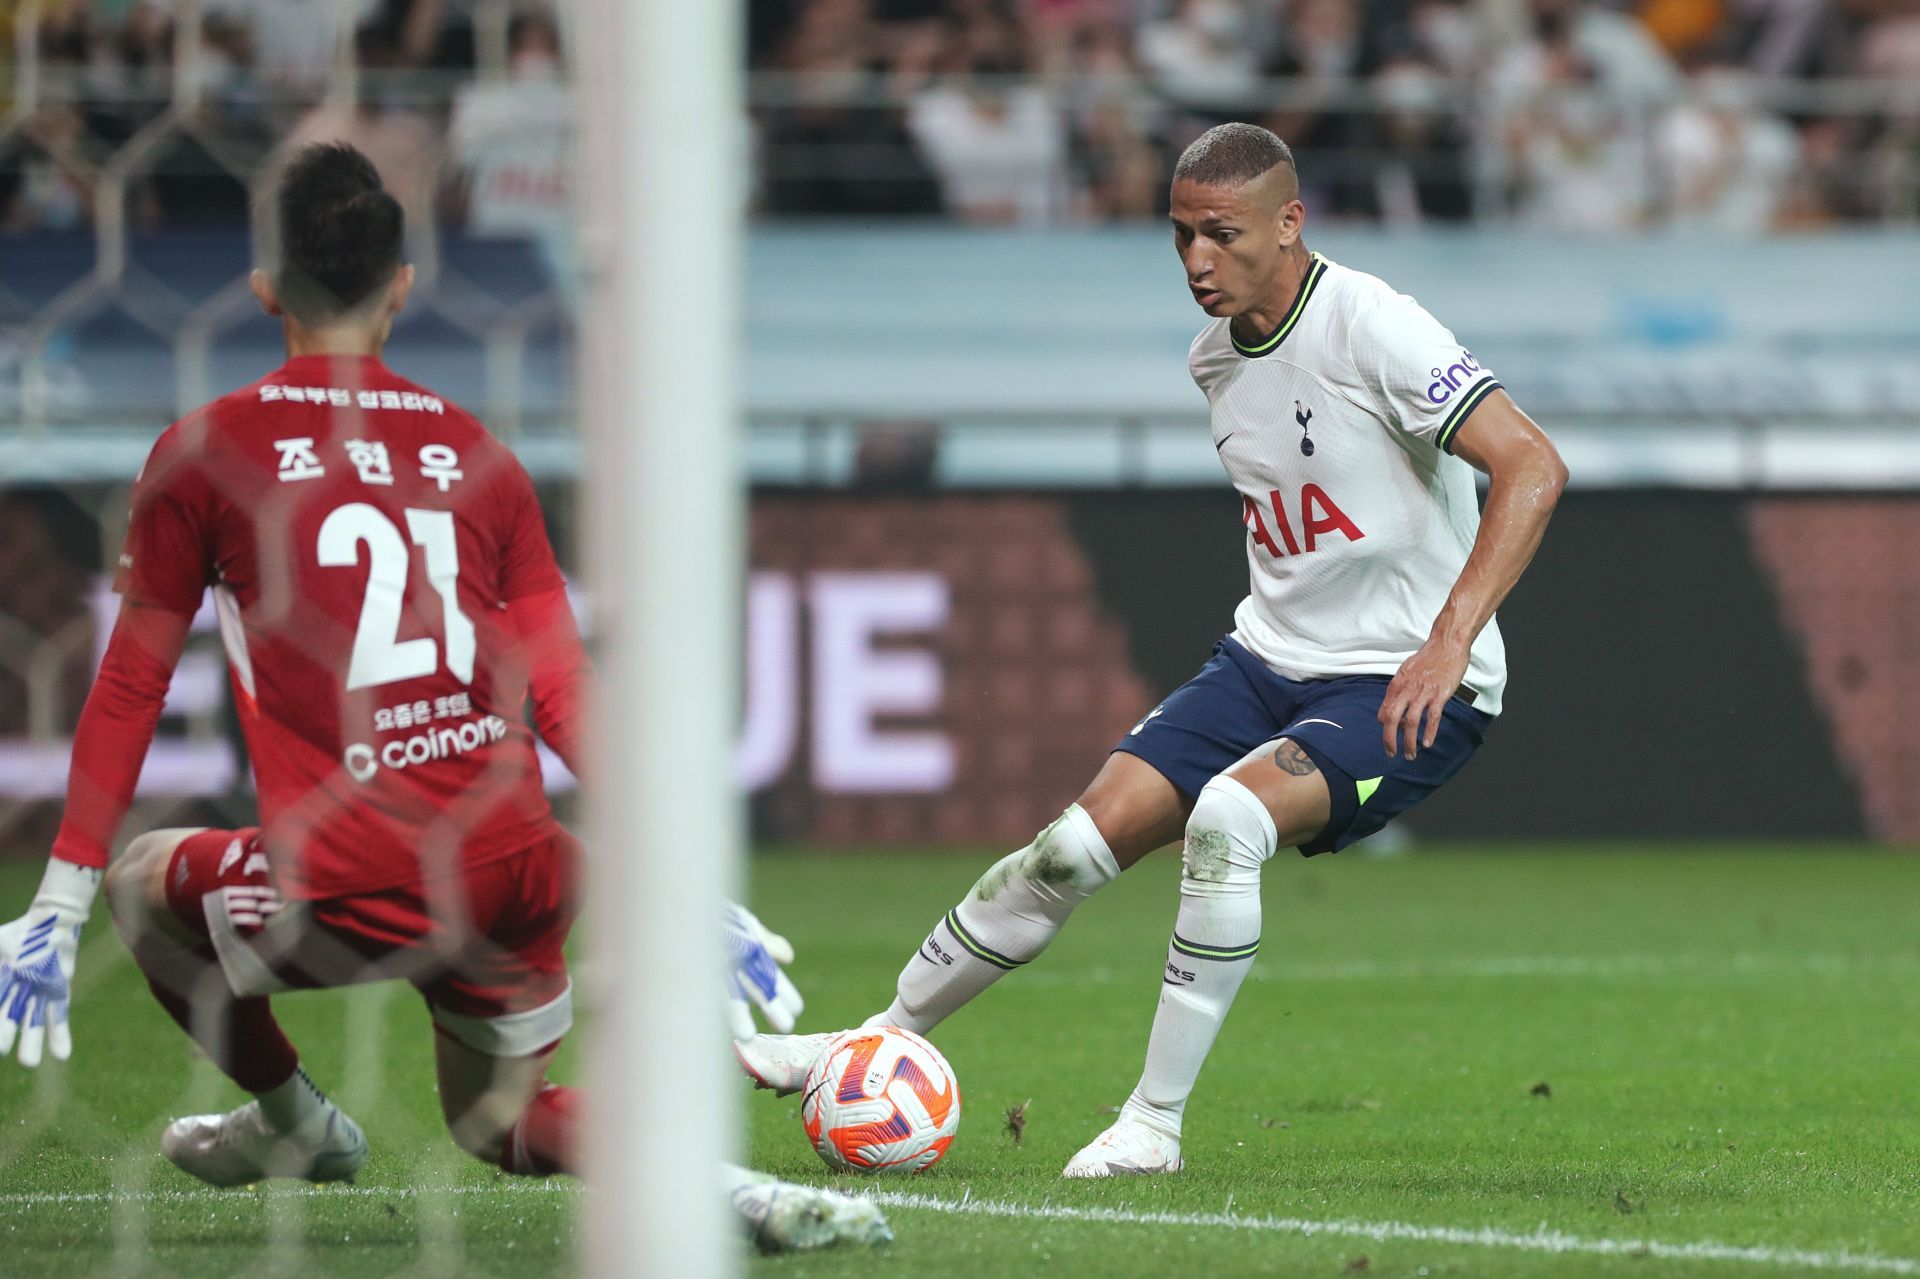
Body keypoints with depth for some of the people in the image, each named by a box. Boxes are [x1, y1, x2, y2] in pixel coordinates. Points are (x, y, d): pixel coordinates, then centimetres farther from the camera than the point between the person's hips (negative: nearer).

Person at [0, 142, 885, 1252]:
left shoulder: (203, 454, 3)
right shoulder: (477, 453, 12)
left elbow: (131, 690, 6)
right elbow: (568, 697, 8)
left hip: (351, 897, -4)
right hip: (517, 882, 4)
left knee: (143, 878, 27)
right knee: (504, 1118, 26)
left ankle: (294, 1119, 37)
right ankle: (722, 1179, -1)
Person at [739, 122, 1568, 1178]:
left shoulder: (1366, 327, -19)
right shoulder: (1215, 357, 6)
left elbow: (1533, 469, -25)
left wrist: (1447, 643, -31)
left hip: (1406, 691, -7)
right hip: (1268, 658, 7)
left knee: (1226, 816, -32)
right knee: (1080, 841, -4)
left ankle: (1155, 1122, -20)